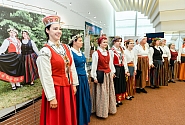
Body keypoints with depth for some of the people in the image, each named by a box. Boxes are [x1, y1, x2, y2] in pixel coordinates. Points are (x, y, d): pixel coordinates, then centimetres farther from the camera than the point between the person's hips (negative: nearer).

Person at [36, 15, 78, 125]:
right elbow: (46, 77, -16)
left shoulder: (66, 48, 5)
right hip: (55, 89, -6)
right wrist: (51, 97, -14)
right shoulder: (45, 51, -15)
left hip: (68, 88, 6)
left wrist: (74, 84, 9)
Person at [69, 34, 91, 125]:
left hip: (84, 78, 8)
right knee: (78, 100, 5)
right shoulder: (71, 53, -14)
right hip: (77, 78, -8)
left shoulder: (81, 52, 12)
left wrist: (86, 76, 17)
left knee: (85, 98, 18)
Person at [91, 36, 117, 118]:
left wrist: (112, 72, 11)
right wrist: (94, 77, -13)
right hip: (100, 74, -7)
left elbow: (111, 63, 14)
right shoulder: (96, 53, -11)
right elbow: (94, 66, -12)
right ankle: (101, 111, 16)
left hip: (109, 74, 7)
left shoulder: (109, 53, 8)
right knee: (101, 93, 1)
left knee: (110, 92, 16)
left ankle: (109, 108, 33)